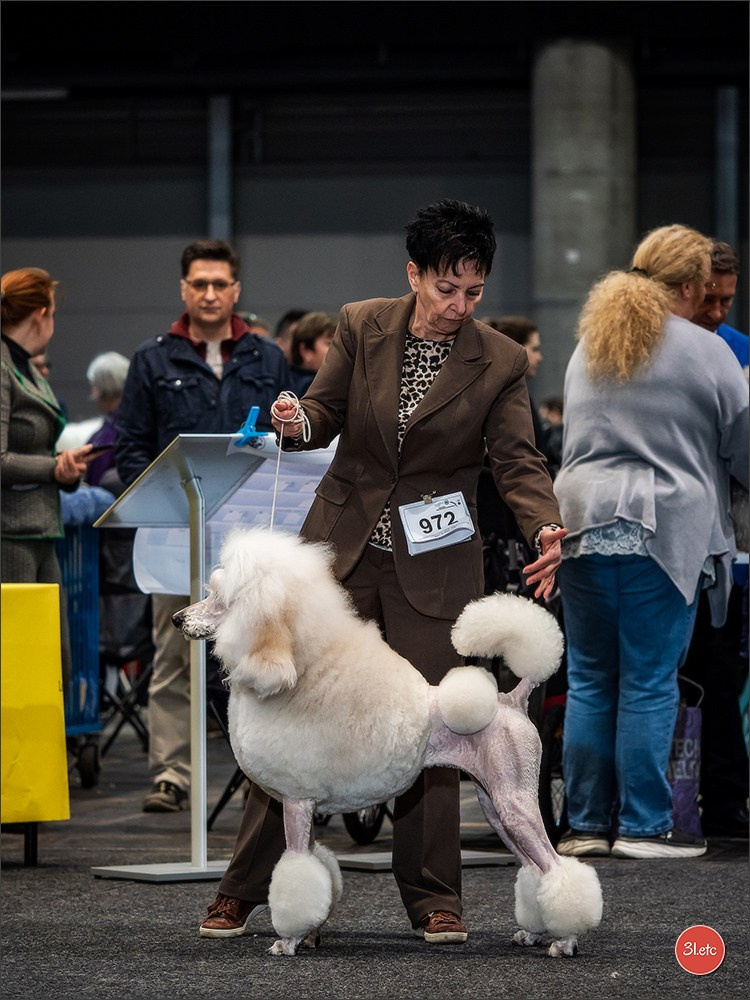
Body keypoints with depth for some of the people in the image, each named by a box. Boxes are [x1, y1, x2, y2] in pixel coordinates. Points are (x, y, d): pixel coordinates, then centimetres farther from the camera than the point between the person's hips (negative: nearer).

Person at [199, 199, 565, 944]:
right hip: (340, 547, 1)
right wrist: (299, 422, -19)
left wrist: (545, 526, -28)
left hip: (431, 566, -1)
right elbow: (326, 413, 5)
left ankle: (433, 900, 11)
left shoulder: (499, 363, -6)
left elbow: (517, 461, -9)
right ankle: (244, 889, 10)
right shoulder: (359, 326, -1)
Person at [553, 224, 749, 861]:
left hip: (583, 523, 5)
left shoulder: (589, 345, 16)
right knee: (650, 685, -2)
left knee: (590, 681, 9)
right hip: (665, 529, -5)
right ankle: (644, 826, 1)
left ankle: (587, 823, 11)